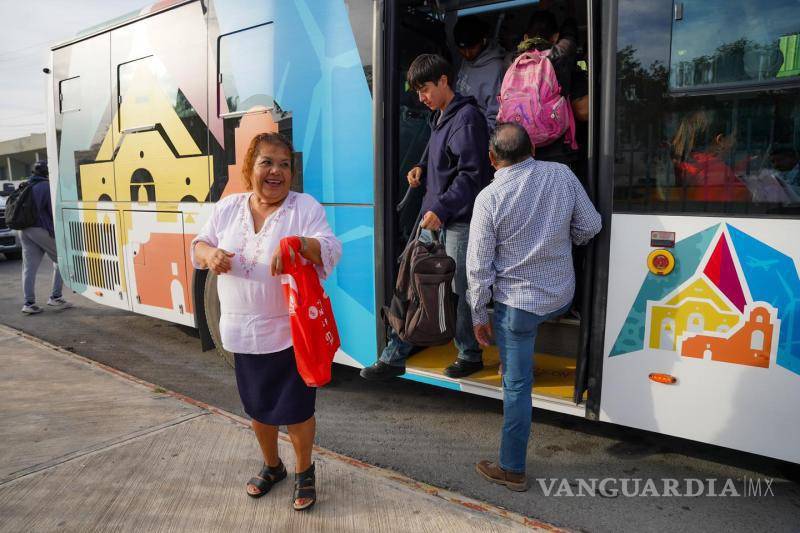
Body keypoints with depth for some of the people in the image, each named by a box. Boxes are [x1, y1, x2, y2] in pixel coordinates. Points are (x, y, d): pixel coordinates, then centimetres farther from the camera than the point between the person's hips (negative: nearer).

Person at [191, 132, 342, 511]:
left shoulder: (306, 207, -9)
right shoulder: (227, 207, 3)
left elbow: (331, 251, -18)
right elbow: (199, 245, 9)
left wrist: (298, 242, -38)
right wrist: (209, 254, -15)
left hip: (292, 331, -4)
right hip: (243, 331, 4)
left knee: (296, 408, 8)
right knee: (258, 407, 19)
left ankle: (304, 471, 34)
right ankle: (271, 465, 45)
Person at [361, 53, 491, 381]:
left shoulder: (467, 117, -13)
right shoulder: (439, 117, 16)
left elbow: (471, 173, -19)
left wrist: (441, 209, -24)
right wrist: (422, 168, 10)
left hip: (459, 221, -9)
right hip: (434, 216, 9)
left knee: (460, 291, 2)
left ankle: (470, 355, 24)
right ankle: (394, 357, 16)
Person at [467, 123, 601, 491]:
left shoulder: (489, 198, -16)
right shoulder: (562, 175, -4)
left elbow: (479, 267, -12)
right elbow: (590, 226, 5)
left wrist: (479, 315, 0)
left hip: (516, 304, -3)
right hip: (562, 296, 4)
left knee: (517, 385, 5)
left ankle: (512, 470, 17)